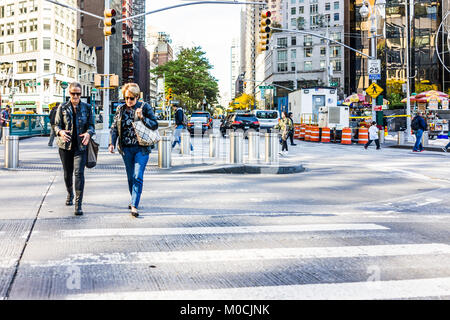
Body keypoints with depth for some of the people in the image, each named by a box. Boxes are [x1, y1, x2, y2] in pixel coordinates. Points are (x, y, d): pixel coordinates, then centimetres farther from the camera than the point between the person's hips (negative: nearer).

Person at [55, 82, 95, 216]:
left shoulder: (87, 107, 4)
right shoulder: (62, 108, 3)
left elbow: (91, 125, 5)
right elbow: (57, 125, 3)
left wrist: (88, 133, -18)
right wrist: (60, 132, -21)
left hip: (80, 146, -1)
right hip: (65, 145, 2)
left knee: (79, 172, -14)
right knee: (68, 173, 14)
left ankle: (78, 204, -12)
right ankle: (70, 195, 41)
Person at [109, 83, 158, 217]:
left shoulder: (145, 107, -1)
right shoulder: (120, 109, 8)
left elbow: (155, 125, -1)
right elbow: (114, 128, 10)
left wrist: (142, 118, -17)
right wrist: (112, 143, -3)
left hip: (142, 148, -3)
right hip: (126, 148, 4)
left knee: (138, 177, -11)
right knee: (130, 177, 12)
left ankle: (134, 205, -13)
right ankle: (134, 200, 29)